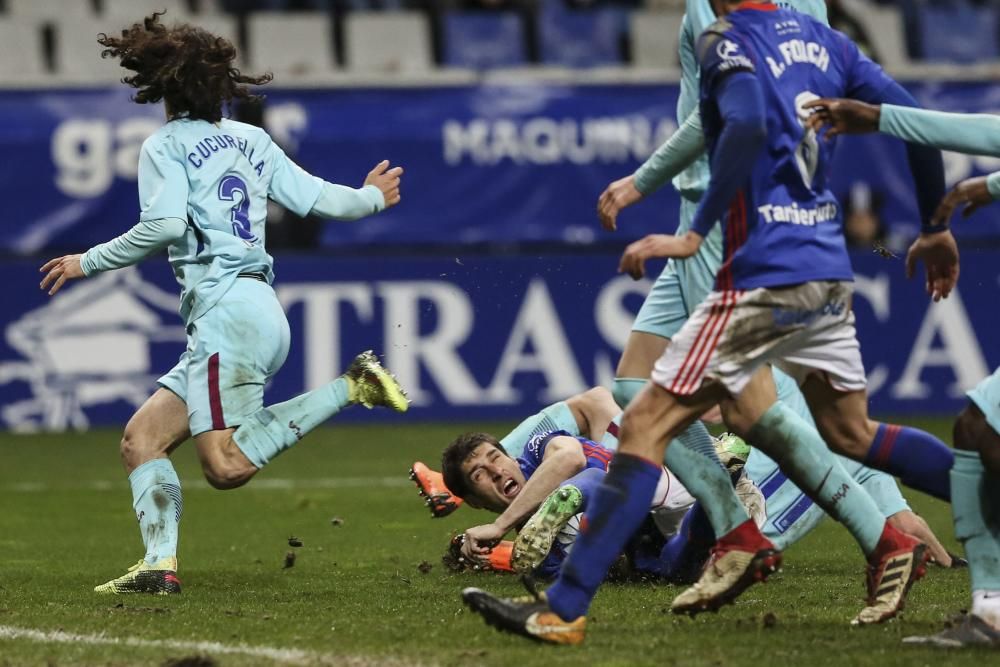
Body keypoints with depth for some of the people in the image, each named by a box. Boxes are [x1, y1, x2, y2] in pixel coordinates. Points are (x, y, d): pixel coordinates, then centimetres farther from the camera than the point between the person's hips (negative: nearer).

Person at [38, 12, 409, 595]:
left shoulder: (166, 146, 1)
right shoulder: (250, 140, 19)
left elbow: (165, 224, -14)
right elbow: (314, 197, 17)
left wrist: (88, 262, -3)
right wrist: (373, 198, 37)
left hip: (227, 310, -8)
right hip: (262, 313, 9)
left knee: (227, 466, -15)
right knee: (142, 436, 7)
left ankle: (353, 386, -18)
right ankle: (160, 565, -9)